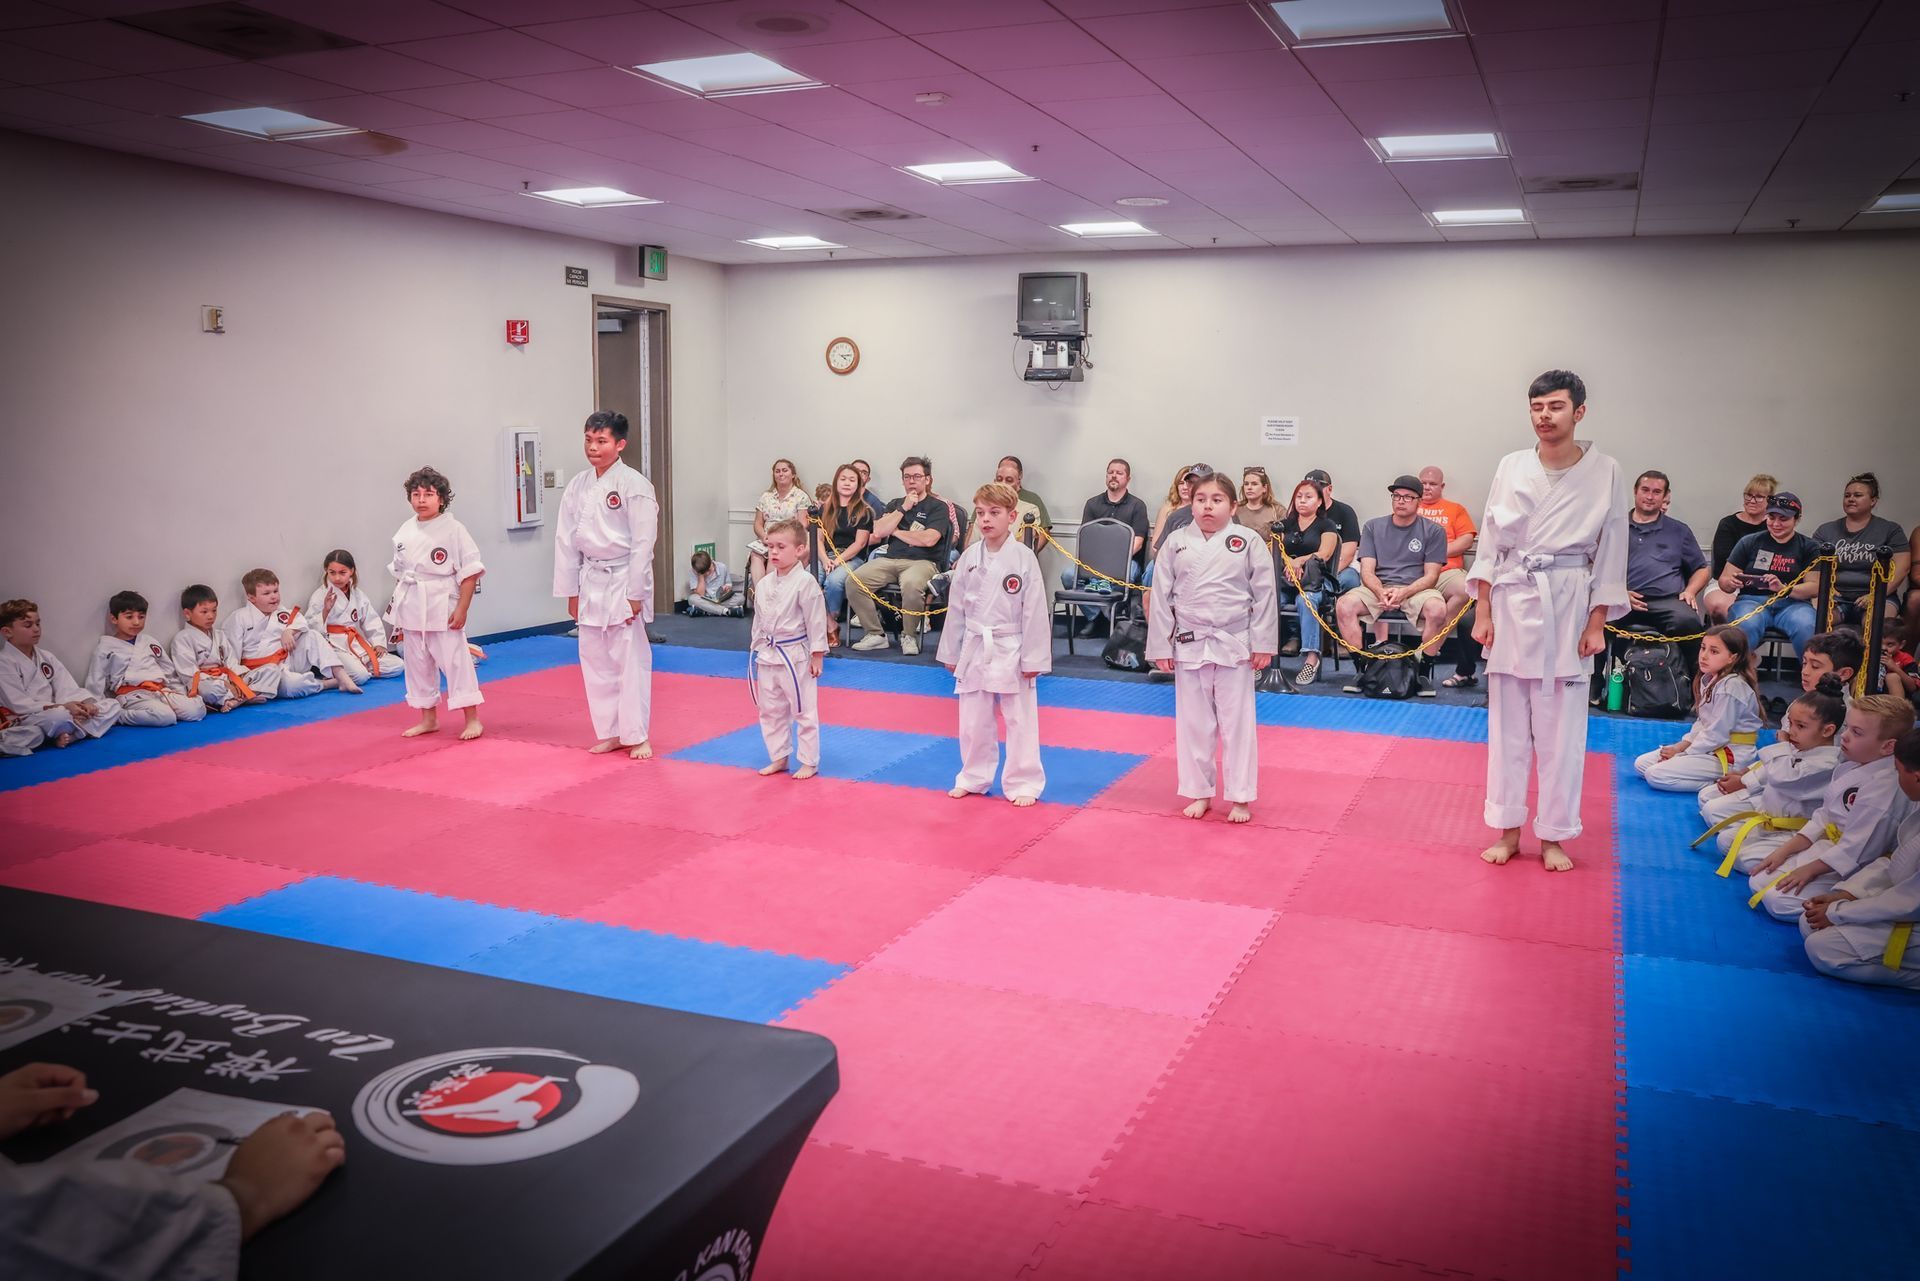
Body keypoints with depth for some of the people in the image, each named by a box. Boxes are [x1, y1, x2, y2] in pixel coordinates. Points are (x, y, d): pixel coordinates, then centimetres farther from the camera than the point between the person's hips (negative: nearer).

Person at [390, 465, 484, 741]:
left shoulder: (453, 530, -9)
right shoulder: (405, 532, 7)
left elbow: (470, 573, -10)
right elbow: (399, 574, 14)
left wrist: (461, 609, -14)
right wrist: (398, 612, 13)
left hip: (442, 607, -6)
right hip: (412, 610, 6)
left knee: (455, 661, -3)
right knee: (418, 664, 13)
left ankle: (472, 719, 8)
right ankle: (428, 719, 27)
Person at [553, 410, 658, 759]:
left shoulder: (634, 485, -10)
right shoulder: (577, 485, 7)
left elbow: (643, 543, -12)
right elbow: (565, 540, 10)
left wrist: (635, 595, -14)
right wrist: (571, 592, 8)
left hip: (623, 582, -6)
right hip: (591, 583, 6)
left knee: (630, 659, -2)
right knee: (595, 660, 11)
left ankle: (636, 736, 8)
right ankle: (610, 733, 23)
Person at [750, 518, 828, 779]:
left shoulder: (805, 582, -15)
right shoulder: (765, 584, 5)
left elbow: (816, 621, -13)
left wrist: (817, 656, -12)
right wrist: (756, 650, 17)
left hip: (795, 655, -7)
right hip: (767, 655, 7)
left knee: (803, 711, 2)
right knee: (770, 710, 15)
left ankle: (809, 762, 13)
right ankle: (778, 758, 29)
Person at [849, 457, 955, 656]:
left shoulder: (938, 506, 7)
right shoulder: (895, 504, 23)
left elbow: (928, 539, -10)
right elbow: (878, 532, 7)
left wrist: (896, 531, 3)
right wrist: (903, 509, 1)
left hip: (922, 561, -5)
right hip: (890, 558, 5)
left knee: (911, 584, -40)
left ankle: (909, 635, -16)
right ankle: (875, 634, -12)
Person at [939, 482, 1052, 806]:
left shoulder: (1024, 558, -10)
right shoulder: (969, 557, 1)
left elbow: (1035, 611, -10)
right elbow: (956, 608, 8)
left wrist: (1033, 658, -11)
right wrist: (951, 653, 10)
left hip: (1011, 650, -4)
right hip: (975, 648, 4)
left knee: (1019, 721, 4)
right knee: (973, 721, 14)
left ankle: (1023, 784, 16)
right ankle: (973, 779, 30)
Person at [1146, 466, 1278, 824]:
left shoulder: (1249, 543, -5)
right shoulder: (1176, 543, 0)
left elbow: (1264, 595, -2)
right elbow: (1161, 597, 2)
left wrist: (1262, 644, -5)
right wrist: (1161, 647, 0)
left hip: (1234, 644, -2)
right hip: (1188, 645, 2)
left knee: (1237, 722, 6)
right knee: (1192, 723, 10)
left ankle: (1240, 796, 18)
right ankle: (1198, 792, 25)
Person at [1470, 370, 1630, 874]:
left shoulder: (1604, 473, -2)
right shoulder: (1511, 467, 2)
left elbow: (1610, 554, 1)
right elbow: (1489, 543, 5)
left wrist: (1596, 624, -3)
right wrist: (1482, 613, 1)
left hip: (1569, 605, -2)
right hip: (1511, 602, 2)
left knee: (1561, 728, 4)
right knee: (1507, 723, 8)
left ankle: (1553, 836, 18)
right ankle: (1508, 830, 20)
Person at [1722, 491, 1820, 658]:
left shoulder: (1809, 547, 12)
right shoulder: (1749, 542, 11)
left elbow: (1814, 586, 1)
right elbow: (1724, 581, 10)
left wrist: (1783, 588, -19)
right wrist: (1731, 583, -16)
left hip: (1793, 603, 1)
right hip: (1753, 601, 0)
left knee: (1806, 628, -34)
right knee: (1746, 626, -35)